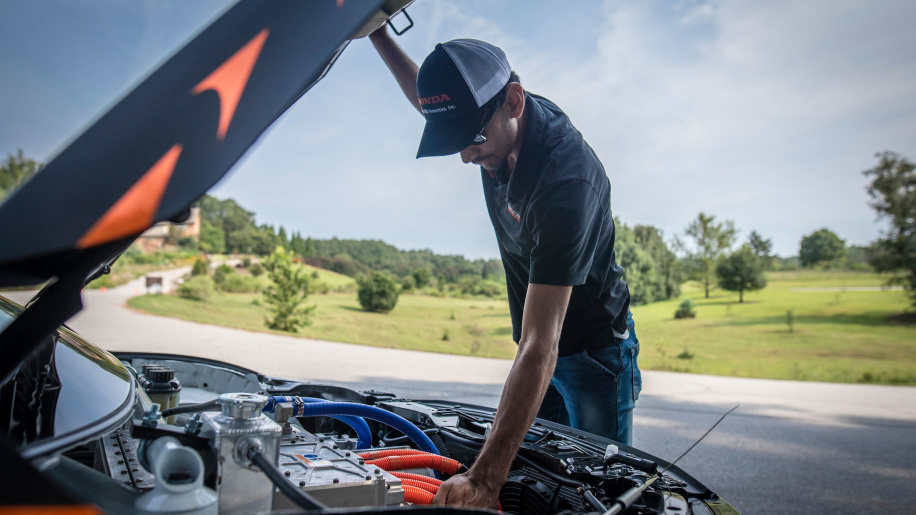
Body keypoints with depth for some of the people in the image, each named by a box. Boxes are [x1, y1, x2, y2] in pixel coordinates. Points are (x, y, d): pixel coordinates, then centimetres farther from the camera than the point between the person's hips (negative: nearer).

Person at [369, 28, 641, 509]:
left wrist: (485, 477, -42)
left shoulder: (567, 179, -36)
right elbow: (428, 100, 16)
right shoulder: (500, 127, -11)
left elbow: (539, 348, -40)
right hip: (542, 349, 7)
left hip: (593, 349, -7)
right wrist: (376, 32, 10)